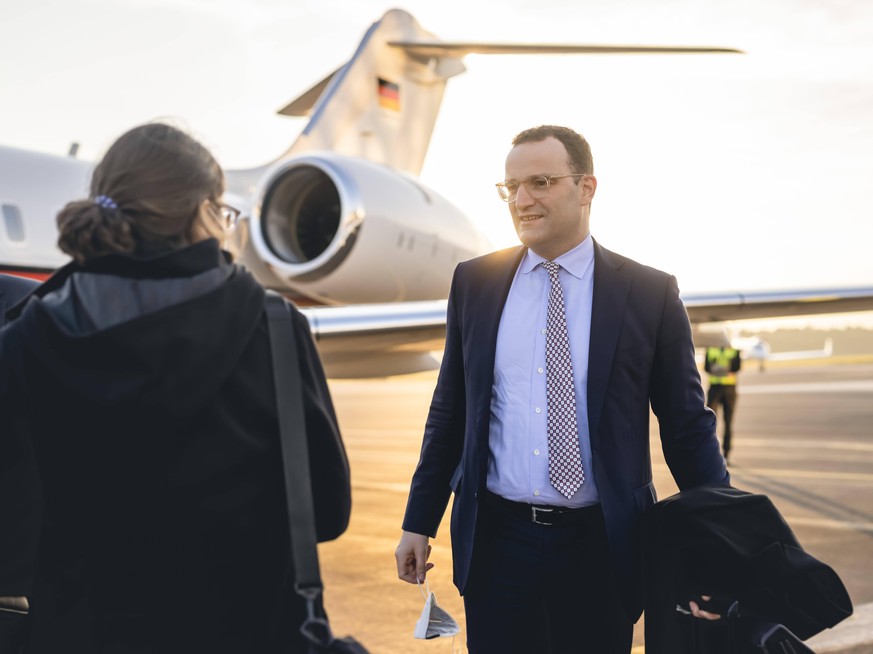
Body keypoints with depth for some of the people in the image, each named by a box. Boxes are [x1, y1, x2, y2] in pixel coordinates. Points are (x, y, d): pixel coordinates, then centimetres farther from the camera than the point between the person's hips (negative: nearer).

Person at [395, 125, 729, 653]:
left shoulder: (651, 293, -4)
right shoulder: (474, 283, 4)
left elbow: (688, 425, -1)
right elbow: (449, 409, 9)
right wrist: (419, 522, 10)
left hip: (601, 548, -1)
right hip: (495, 541, 2)